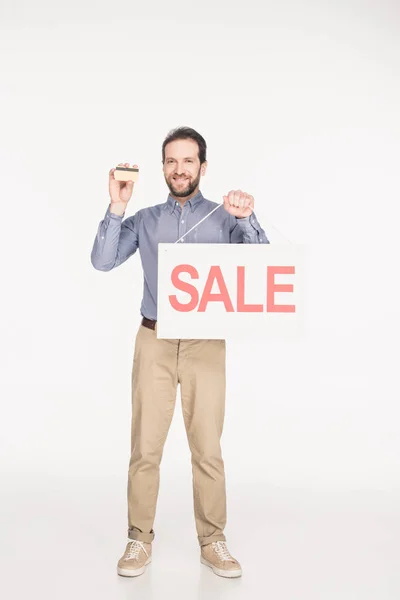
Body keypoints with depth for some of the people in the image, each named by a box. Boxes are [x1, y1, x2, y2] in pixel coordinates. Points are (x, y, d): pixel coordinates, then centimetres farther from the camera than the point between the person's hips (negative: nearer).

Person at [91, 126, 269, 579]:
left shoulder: (224, 217, 5)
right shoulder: (145, 220, 9)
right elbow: (102, 261, -2)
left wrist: (246, 219, -25)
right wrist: (117, 207, -11)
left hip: (205, 344, -1)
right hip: (154, 342, 1)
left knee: (207, 447, 3)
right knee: (145, 446, 2)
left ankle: (212, 541, 16)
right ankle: (140, 540, 15)